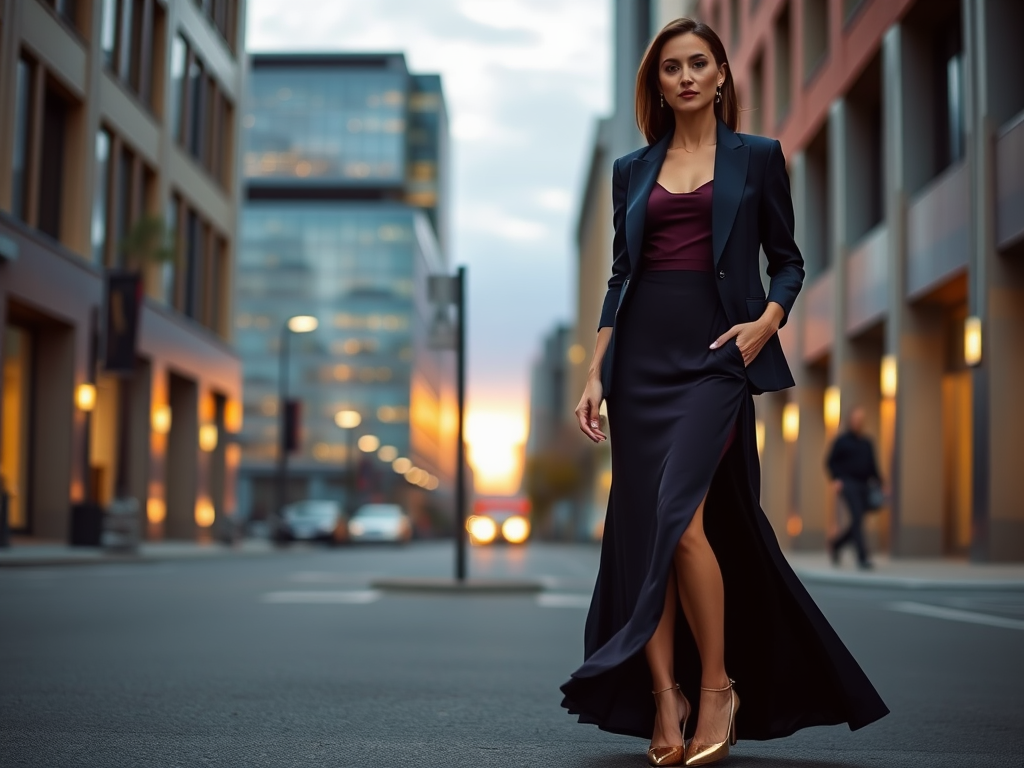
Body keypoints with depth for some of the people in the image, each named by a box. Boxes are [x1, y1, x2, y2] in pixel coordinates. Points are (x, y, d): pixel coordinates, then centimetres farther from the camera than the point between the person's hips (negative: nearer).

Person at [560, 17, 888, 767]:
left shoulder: (757, 157, 8)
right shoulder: (632, 170, 15)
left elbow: (788, 262, 9)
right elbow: (619, 276, 14)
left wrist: (766, 321, -11)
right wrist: (595, 372, 6)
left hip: (713, 355, -4)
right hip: (642, 355, 4)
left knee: (680, 520, -18)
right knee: (639, 532, 0)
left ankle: (717, 686, 0)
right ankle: (664, 701, 9)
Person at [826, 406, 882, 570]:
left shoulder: (867, 443, 15)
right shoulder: (842, 441, 1)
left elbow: (872, 467, 18)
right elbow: (831, 462, 0)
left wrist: (879, 483, 6)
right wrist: (836, 479, -14)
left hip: (863, 486, 6)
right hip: (848, 484, -6)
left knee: (858, 523, 5)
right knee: (857, 518, -19)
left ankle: (835, 545, 28)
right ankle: (862, 557, -21)